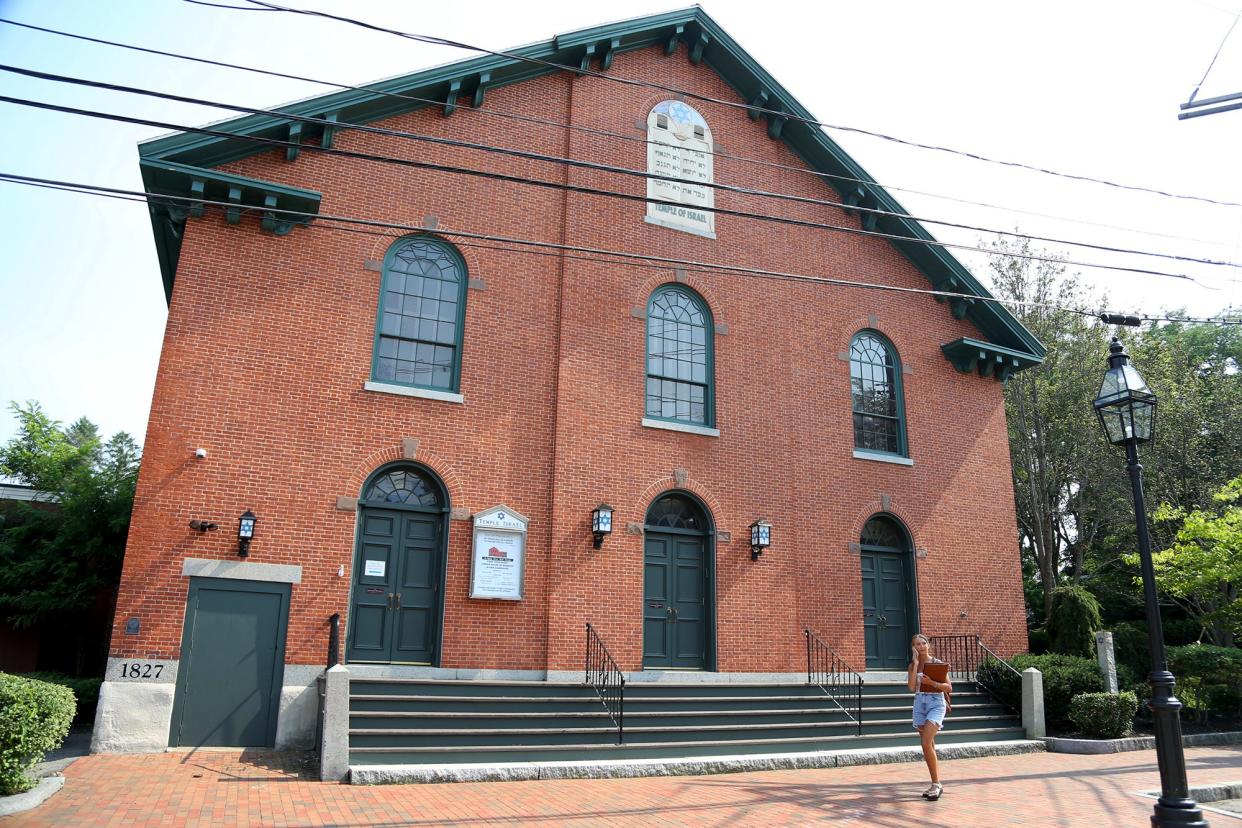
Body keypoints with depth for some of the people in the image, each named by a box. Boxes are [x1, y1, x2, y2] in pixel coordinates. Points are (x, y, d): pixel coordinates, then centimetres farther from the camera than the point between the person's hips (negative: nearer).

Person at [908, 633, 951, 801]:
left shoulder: (937, 663, -2)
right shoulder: (913, 666, 7)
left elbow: (949, 688, -5)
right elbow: (912, 687, -8)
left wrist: (932, 682, -20)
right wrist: (916, 664, -9)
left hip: (936, 704, -5)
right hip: (920, 705, 5)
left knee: (927, 744, -17)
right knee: (929, 747, 9)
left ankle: (936, 784, -7)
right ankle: (937, 785, 18)